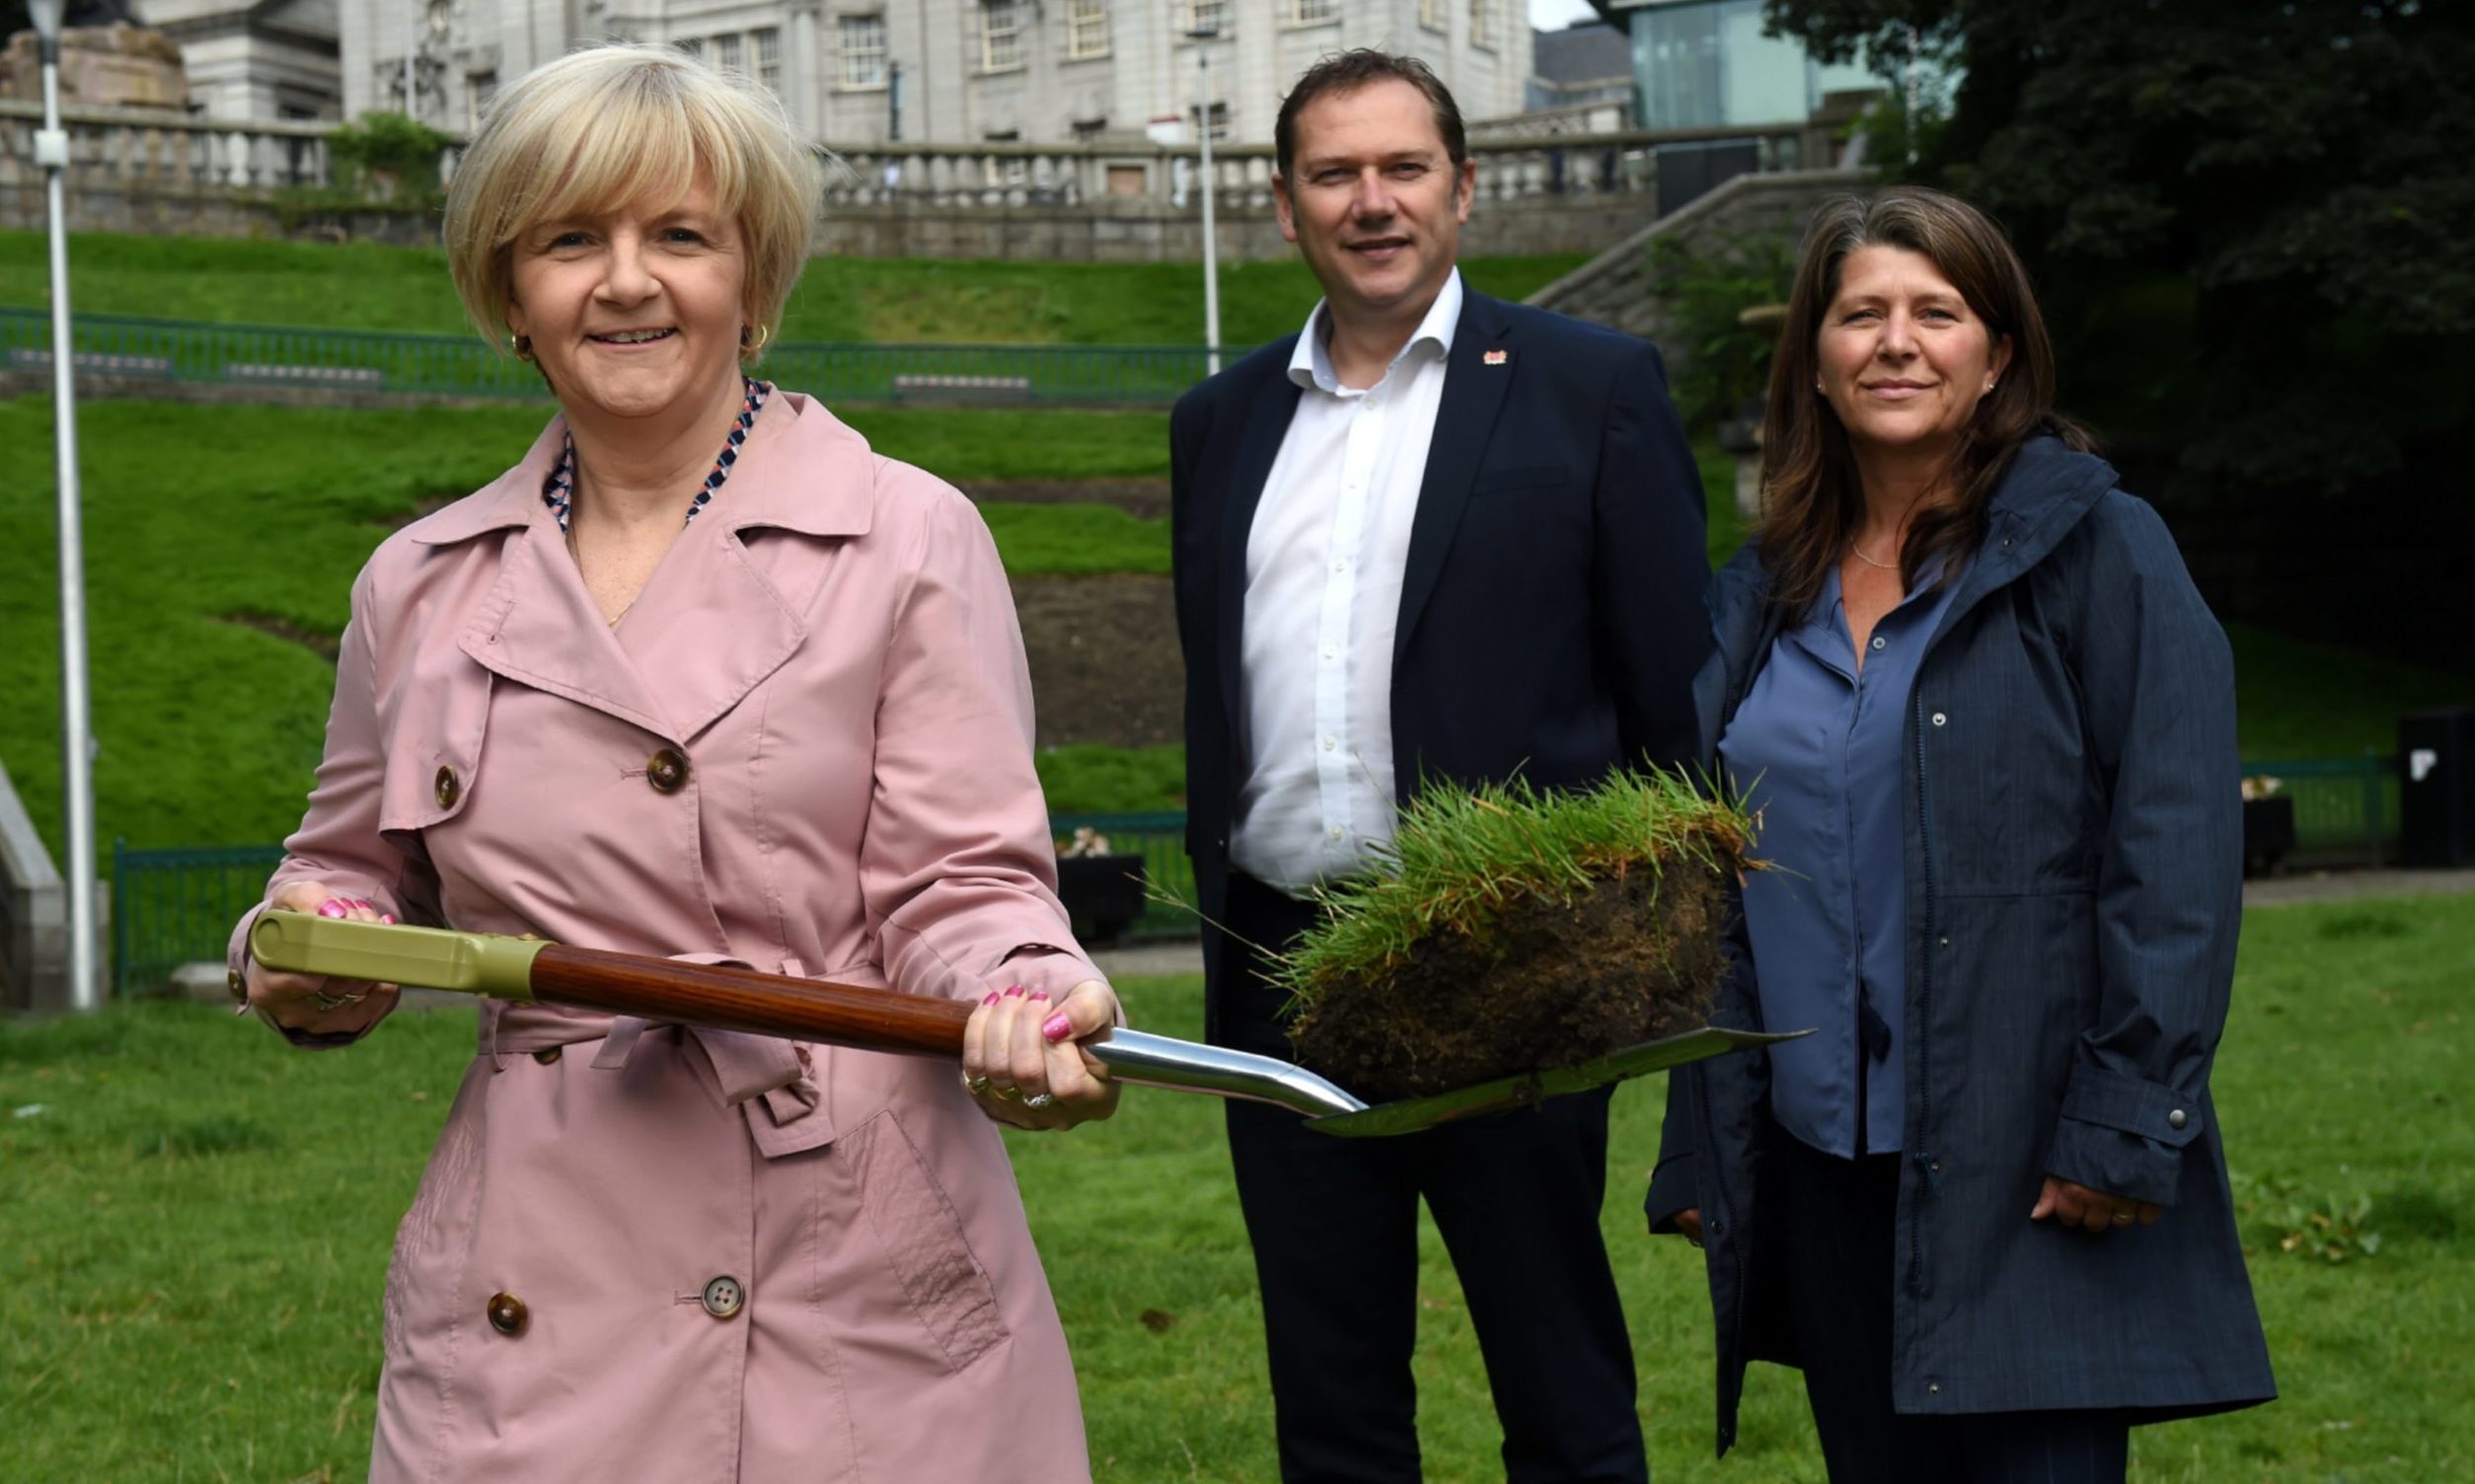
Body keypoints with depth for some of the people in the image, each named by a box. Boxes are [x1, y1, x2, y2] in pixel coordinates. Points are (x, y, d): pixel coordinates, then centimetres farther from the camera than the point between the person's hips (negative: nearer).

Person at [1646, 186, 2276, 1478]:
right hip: (1821, 1165, 5)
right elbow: (1715, 894, 17)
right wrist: (1696, 1150, 13)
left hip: (2028, 1172, -5)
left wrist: (2127, 1123, -16)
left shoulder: (2097, 551, -3)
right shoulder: (1763, 595, 13)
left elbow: (2177, 852, -10)